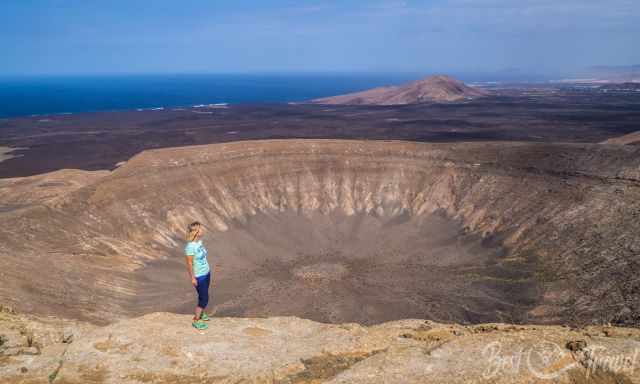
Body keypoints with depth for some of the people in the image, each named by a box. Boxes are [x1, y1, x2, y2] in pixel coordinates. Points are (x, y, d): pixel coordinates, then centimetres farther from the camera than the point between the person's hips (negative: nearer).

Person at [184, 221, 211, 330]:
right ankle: (196, 320, 17)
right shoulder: (190, 246, -25)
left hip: (206, 273, 7)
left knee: (204, 296, 20)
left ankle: (201, 313, 40)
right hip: (199, 276, -7)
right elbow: (189, 263, -19)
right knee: (204, 298, 1)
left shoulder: (199, 241, -1)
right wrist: (192, 278, -15)